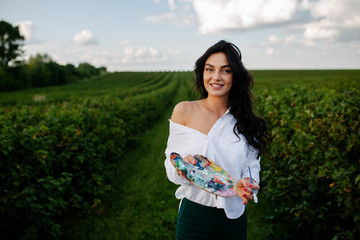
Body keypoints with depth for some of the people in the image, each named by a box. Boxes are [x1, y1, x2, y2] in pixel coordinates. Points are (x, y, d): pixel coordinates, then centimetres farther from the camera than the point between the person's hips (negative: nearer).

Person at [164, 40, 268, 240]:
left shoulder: (244, 120, -2)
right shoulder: (184, 111, -8)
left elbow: (252, 167, 4)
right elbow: (171, 161, -3)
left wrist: (246, 184, -17)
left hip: (233, 218, 2)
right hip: (194, 217, -2)